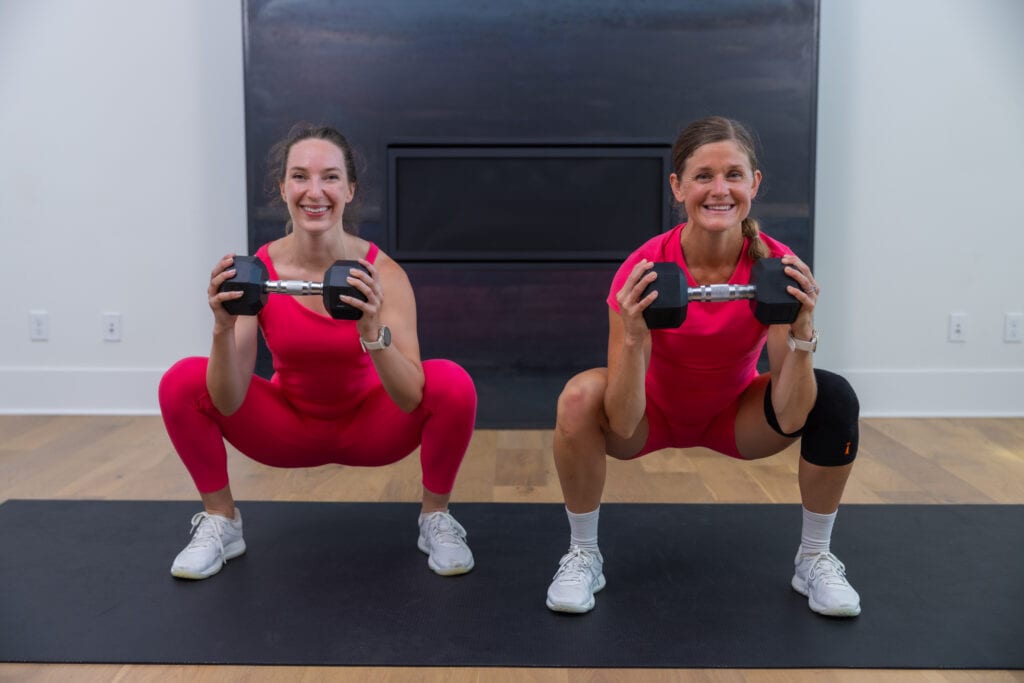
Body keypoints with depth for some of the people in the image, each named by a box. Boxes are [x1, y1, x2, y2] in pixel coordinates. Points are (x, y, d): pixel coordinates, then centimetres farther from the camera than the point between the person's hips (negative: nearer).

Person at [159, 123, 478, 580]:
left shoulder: (382, 273, -23)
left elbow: (412, 399, -29)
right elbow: (228, 403, -21)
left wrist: (372, 331, -46)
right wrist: (223, 328, -38)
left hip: (368, 427, -1)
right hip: (290, 428, 2)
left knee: (453, 383, -29)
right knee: (181, 382, -20)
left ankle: (436, 519, -3)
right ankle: (221, 524, 2)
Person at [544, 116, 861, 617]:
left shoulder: (778, 267, -23)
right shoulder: (644, 271, -28)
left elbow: (790, 417, -25)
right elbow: (623, 425, -30)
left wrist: (801, 330, -39)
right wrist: (635, 337, -45)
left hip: (736, 414, 2)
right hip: (654, 411, -1)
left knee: (836, 397, -25)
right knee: (579, 397, -33)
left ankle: (814, 558, 0)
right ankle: (583, 555, -8)